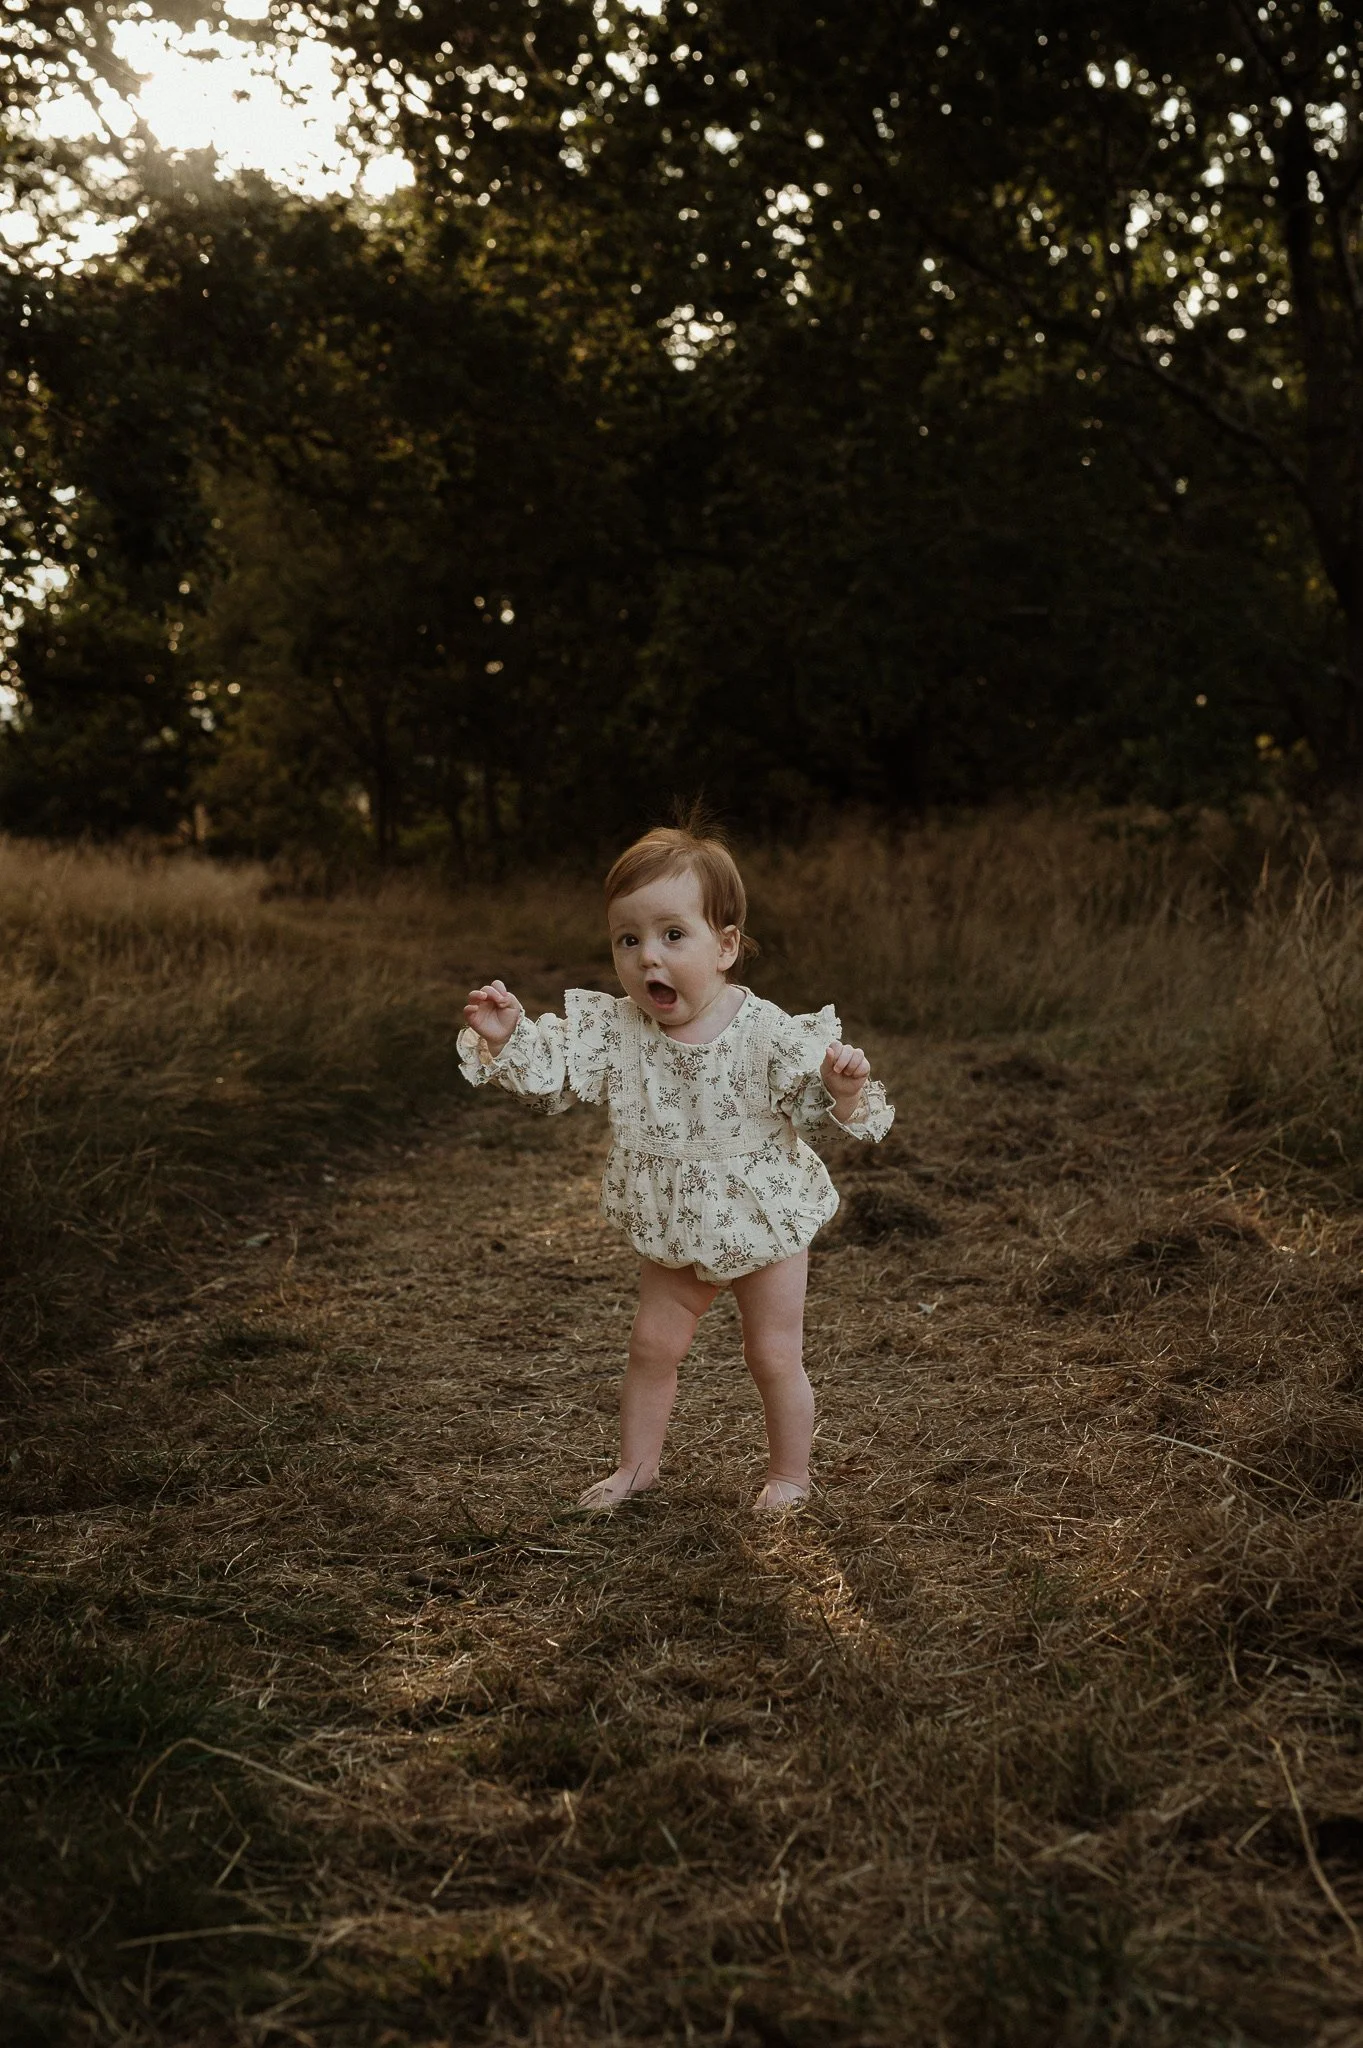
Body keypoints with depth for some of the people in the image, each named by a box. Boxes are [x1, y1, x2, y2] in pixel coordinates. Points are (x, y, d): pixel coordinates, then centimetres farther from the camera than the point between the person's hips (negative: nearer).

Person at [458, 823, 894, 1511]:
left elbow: (818, 1105, -18)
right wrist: (507, 1038, -28)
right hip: (673, 1231, 4)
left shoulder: (769, 1034, -23)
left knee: (775, 1358, 8)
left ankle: (789, 1475, 29)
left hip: (764, 1222, -3)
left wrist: (843, 1086, -40)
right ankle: (636, 1466, 34)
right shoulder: (612, 1030, -13)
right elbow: (548, 1072, -10)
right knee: (652, 1346, 15)